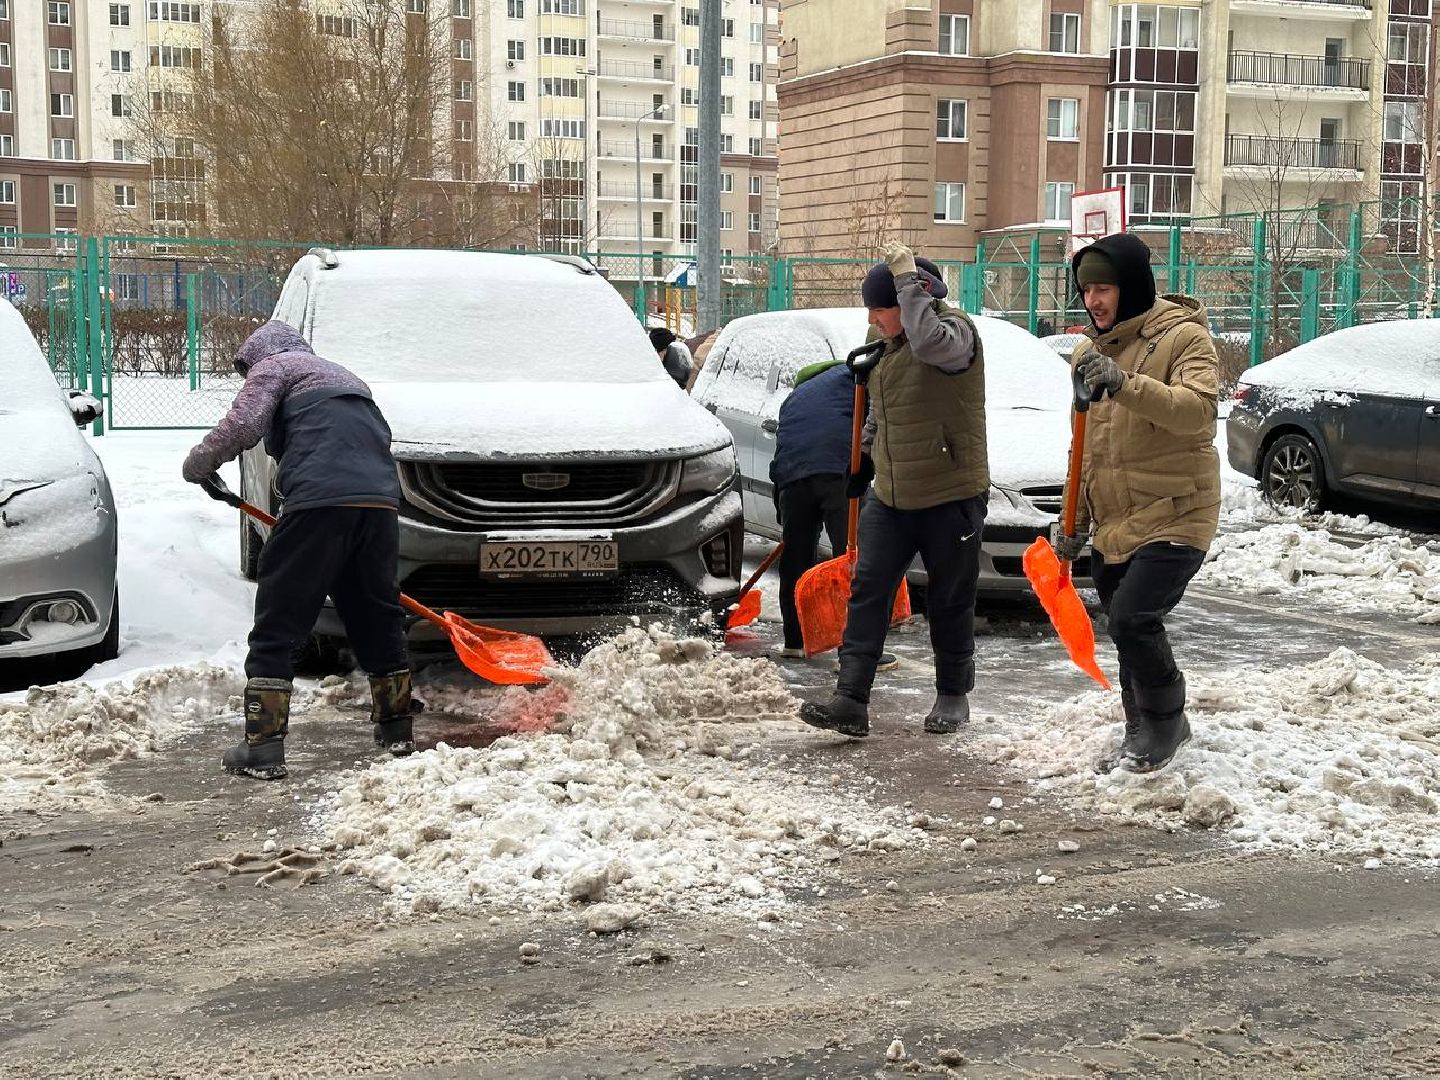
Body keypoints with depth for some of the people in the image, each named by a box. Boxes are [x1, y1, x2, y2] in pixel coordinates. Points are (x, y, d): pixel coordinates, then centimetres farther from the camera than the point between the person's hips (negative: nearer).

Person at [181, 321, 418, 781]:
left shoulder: (274, 365, 15)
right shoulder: (344, 377, 37)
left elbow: (242, 424, -2)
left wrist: (197, 465, 14)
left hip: (320, 501, -7)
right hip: (380, 501, 7)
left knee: (276, 628, 1)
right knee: (378, 619, 21)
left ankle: (263, 749, -1)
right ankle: (396, 728, 31)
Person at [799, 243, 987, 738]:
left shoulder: (954, 329, -14)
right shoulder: (889, 341, 10)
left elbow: (929, 342, -40)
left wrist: (908, 280, -29)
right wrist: (865, 458, 27)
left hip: (951, 498, -7)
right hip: (889, 497, 7)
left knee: (950, 604, 7)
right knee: (867, 592, -4)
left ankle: (953, 696, 24)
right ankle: (851, 701, -7)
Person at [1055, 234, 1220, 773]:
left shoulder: (1183, 335, -9)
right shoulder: (1089, 352, 13)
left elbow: (1198, 408, -27)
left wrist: (1123, 383, -38)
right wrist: (1075, 518, 15)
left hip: (1175, 514, -7)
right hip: (1112, 523, 7)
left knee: (1133, 618, -19)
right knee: (1128, 629, 12)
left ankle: (1164, 719, 4)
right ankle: (1145, 734, 29)